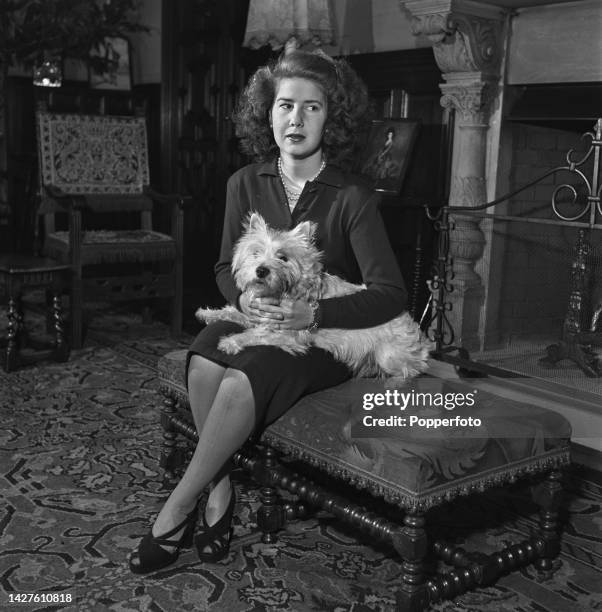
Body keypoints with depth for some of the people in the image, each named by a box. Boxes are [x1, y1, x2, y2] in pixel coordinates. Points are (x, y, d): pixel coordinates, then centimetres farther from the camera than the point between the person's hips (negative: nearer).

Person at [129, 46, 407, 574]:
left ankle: (177, 510, -15)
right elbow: (226, 267, 10)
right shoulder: (246, 184, 1)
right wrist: (245, 298, -14)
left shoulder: (353, 198, -12)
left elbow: (391, 293, -16)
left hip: (326, 333, -4)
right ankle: (221, 490, -14)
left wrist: (313, 313, -28)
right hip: (256, 316, 4)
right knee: (204, 362, -29)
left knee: (243, 381, -32)